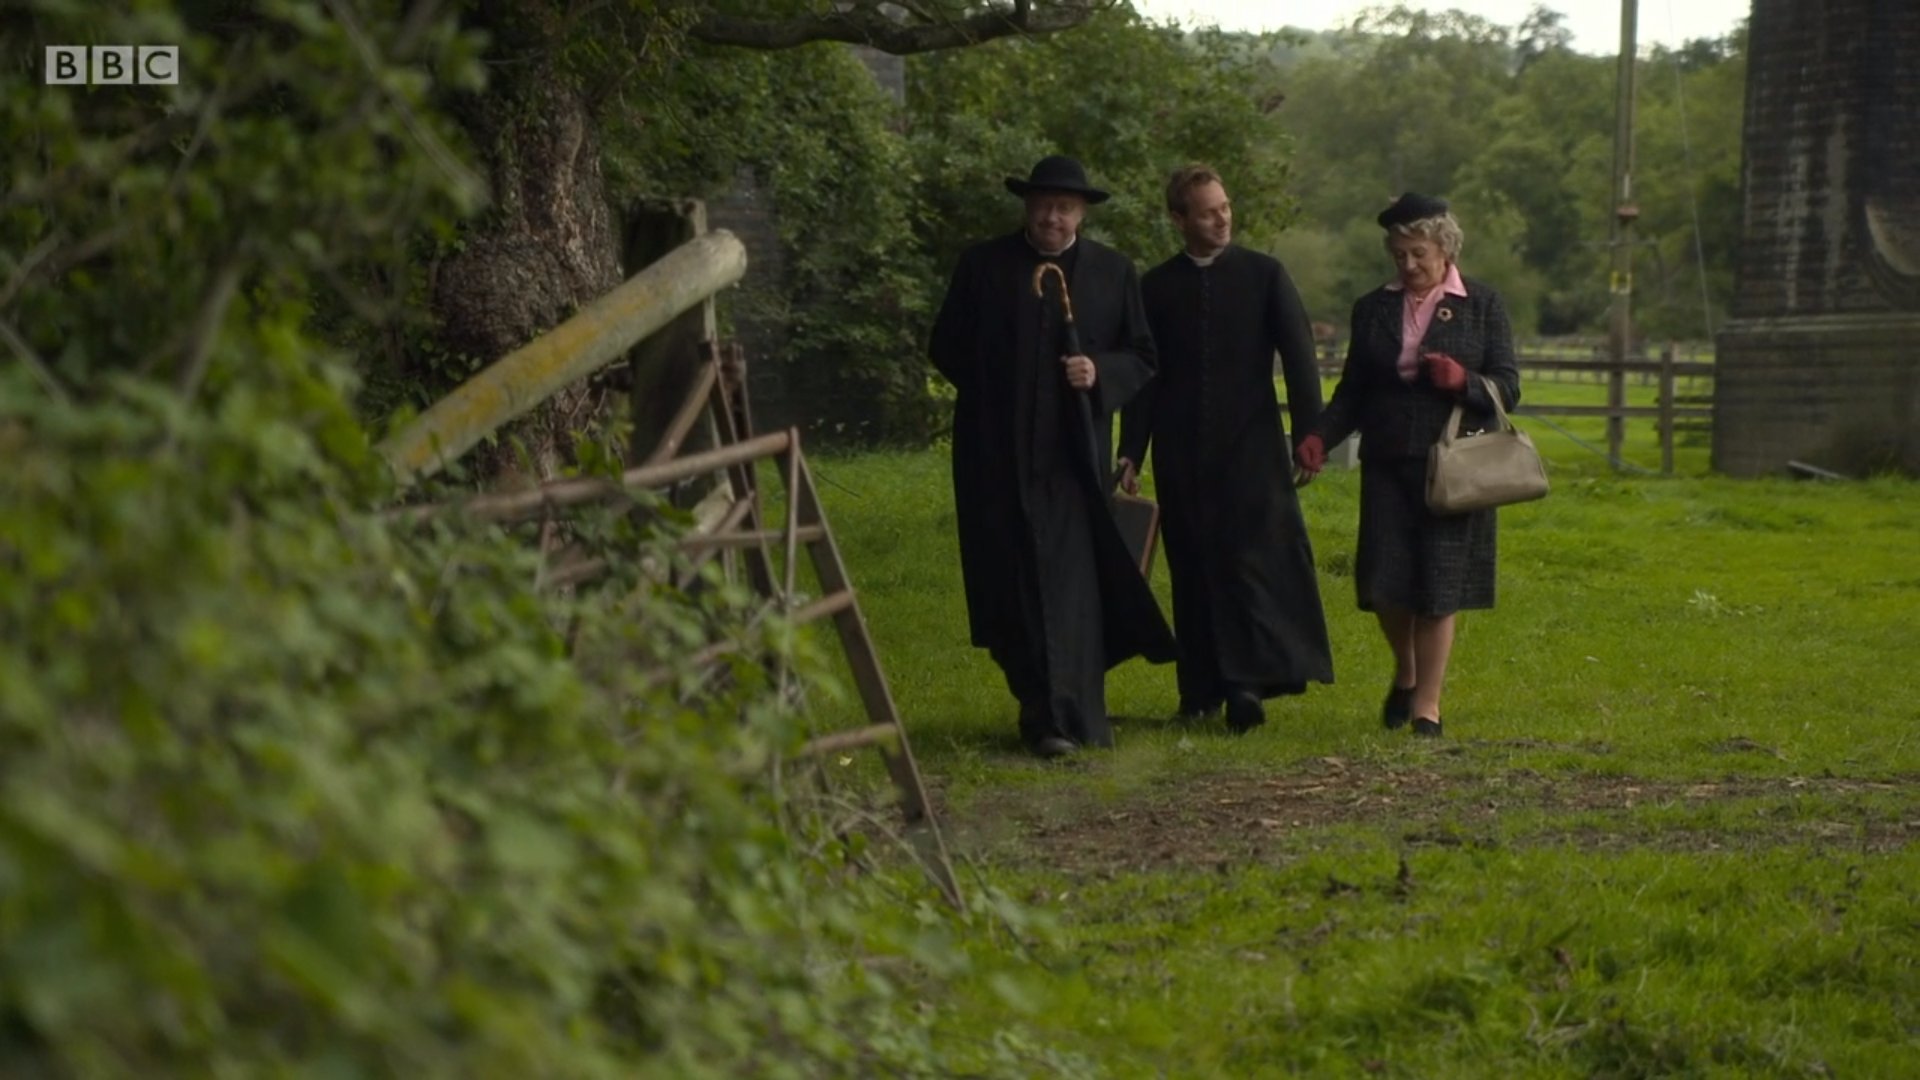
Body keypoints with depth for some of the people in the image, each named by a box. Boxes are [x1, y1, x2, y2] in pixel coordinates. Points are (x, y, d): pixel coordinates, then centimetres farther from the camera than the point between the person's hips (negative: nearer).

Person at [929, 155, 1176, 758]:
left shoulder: (1114, 273, 8)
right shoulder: (982, 266, 5)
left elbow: (1141, 359, 9)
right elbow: (946, 347, 9)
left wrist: (1100, 373, -10)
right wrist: (988, 395, -1)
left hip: (1073, 453, 0)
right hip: (998, 458, 1)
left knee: (1071, 585, -8)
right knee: (1012, 589, 4)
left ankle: (1064, 719, -7)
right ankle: (1041, 704, 15)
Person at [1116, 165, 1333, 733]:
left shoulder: (1265, 275, 5)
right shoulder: (1155, 287, 8)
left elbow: (1299, 359, 3)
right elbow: (1142, 374, 9)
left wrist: (1309, 435, -6)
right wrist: (1131, 453, 2)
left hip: (1251, 446, -2)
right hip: (1182, 452, 2)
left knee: (1250, 559, -11)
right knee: (1193, 570, 3)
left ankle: (1247, 684, -14)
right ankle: (1201, 687, 9)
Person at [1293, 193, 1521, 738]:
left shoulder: (1482, 305, 5)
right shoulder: (1373, 308, 11)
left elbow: (1508, 387, 2)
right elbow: (1352, 392, 12)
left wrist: (1464, 381, -19)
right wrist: (1319, 437, -5)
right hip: (1387, 464, 2)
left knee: (1439, 588, -3)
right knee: (1382, 581, -4)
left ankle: (1426, 704, 7)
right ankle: (1405, 671, 25)